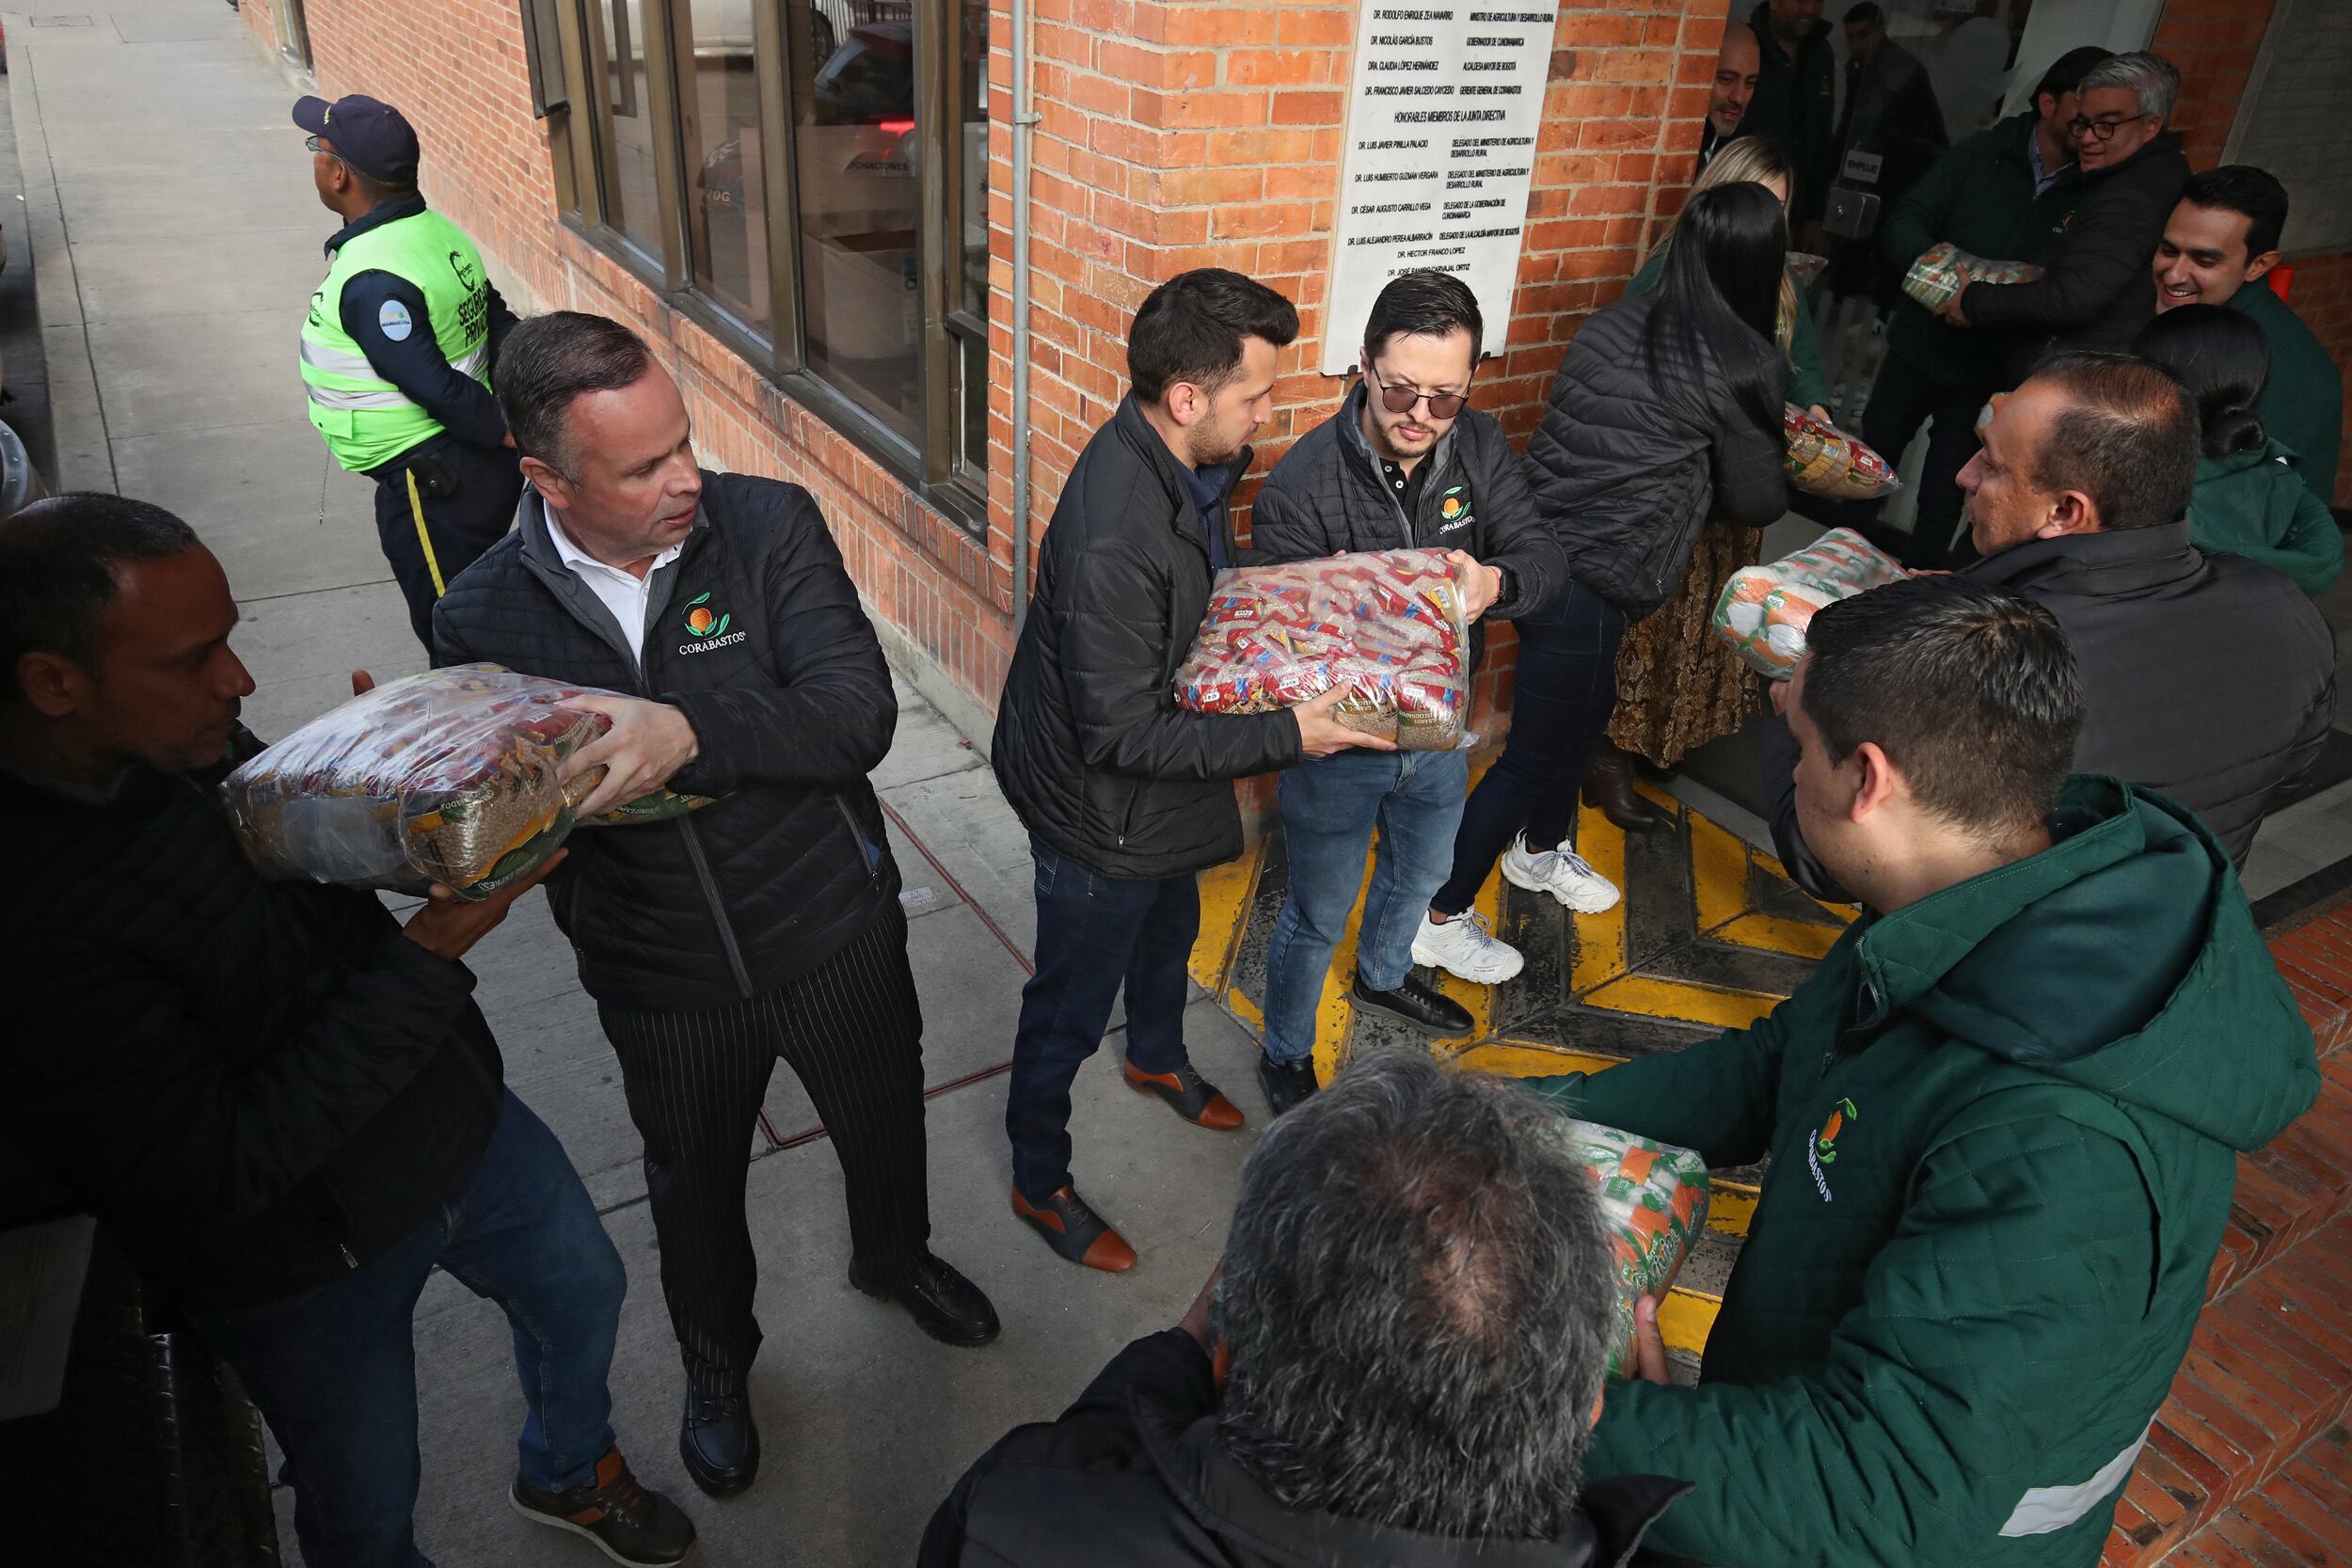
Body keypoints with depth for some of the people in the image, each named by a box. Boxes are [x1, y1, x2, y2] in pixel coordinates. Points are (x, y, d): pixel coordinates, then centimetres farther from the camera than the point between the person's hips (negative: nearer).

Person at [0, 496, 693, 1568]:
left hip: (458, 1116, 7)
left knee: (582, 1289, 27)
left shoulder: (183, 737, -12)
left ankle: (569, 1471, 58)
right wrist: (431, 955, -34)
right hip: (307, 1261, -6)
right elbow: (220, 1170, -31)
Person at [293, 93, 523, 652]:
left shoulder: (370, 281, -23)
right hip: (475, 467, 10)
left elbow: (436, 387, -25)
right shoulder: (437, 231, 6)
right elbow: (503, 330, 9)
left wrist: (510, 435, -13)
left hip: (432, 485, -10)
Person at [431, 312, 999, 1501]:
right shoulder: (484, 615, -13)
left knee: (883, 1125, 25)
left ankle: (894, 1257, 61)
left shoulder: (768, 524, -17)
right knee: (694, 1188, 24)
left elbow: (860, 712, -27)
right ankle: (715, 1359, 56)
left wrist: (689, 731, -42)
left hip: (838, 934, 0)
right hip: (663, 981, 1)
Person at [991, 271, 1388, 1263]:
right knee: (1071, 1007, 12)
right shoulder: (1115, 537, -38)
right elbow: (1122, 735, -33)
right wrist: (1285, 736, -30)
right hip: (1100, 810, -9)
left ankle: (1157, 1059, 64)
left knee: (1169, 930, 34)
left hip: (1164, 781, 9)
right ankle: (1039, 1182, 37)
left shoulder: (1186, 463, -9)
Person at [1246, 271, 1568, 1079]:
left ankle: (1383, 975, 64)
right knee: (1317, 918, 13)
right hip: (1338, 740, -6)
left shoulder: (1480, 447, -10)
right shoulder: (1300, 487, -26)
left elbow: (1544, 554, -18)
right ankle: (1287, 1058, 40)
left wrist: (1495, 582, -42)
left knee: (1421, 873, 32)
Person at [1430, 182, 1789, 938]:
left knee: (1583, 707, 28)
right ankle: (1436, 914, 18)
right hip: (1588, 581, -8)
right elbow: (1755, 501, 2)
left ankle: (1541, 850, 50)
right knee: (1534, 753, 7)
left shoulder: (1618, 320, 5)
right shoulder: (1743, 365, -11)